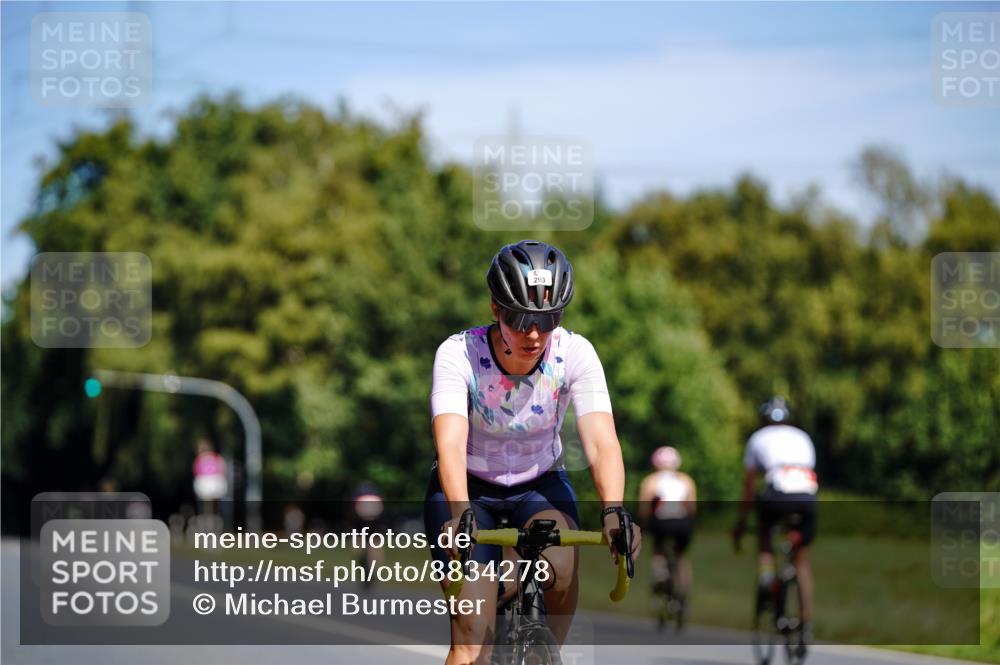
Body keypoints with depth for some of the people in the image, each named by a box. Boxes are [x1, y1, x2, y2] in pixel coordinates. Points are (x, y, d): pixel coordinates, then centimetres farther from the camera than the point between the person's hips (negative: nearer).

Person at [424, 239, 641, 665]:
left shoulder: (574, 353, -19)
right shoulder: (459, 354, -24)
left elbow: (601, 440, -30)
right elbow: (450, 443, -37)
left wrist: (613, 511, -48)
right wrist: (461, 515, -54)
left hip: (539, 486, 2)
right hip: (468, 488, -2)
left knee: (561, 562, -32)